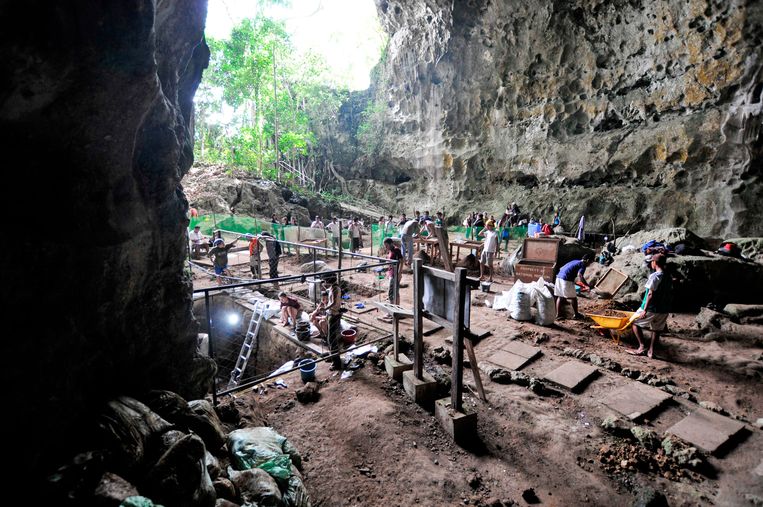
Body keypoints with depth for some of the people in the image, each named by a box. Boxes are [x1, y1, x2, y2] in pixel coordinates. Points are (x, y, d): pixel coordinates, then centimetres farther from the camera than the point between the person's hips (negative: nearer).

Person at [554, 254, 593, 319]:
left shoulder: (575, 262, 25)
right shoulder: (583, 265, 0)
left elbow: (561, 268, 28)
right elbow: (580, 275, -18)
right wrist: (587, 285, -11)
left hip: (559, 277, 8)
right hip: (566, 280, -8)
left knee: (560, 297, 13)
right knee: (573, 297, 7)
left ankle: (557, 314, 15)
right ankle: (576, 314, 19)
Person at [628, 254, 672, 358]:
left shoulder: (654, 276, -16)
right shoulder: (669, 277, 8)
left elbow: (651, 294, -19)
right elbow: (670, 294, 12)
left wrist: (645, 310, -17)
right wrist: (667, 307, 21)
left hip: (652, 308, -7)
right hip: (664, 310, 7)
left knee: (635, 322, 8)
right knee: (656, 329, 18)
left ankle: (641, 347, 2)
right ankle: (651, 351, 17)